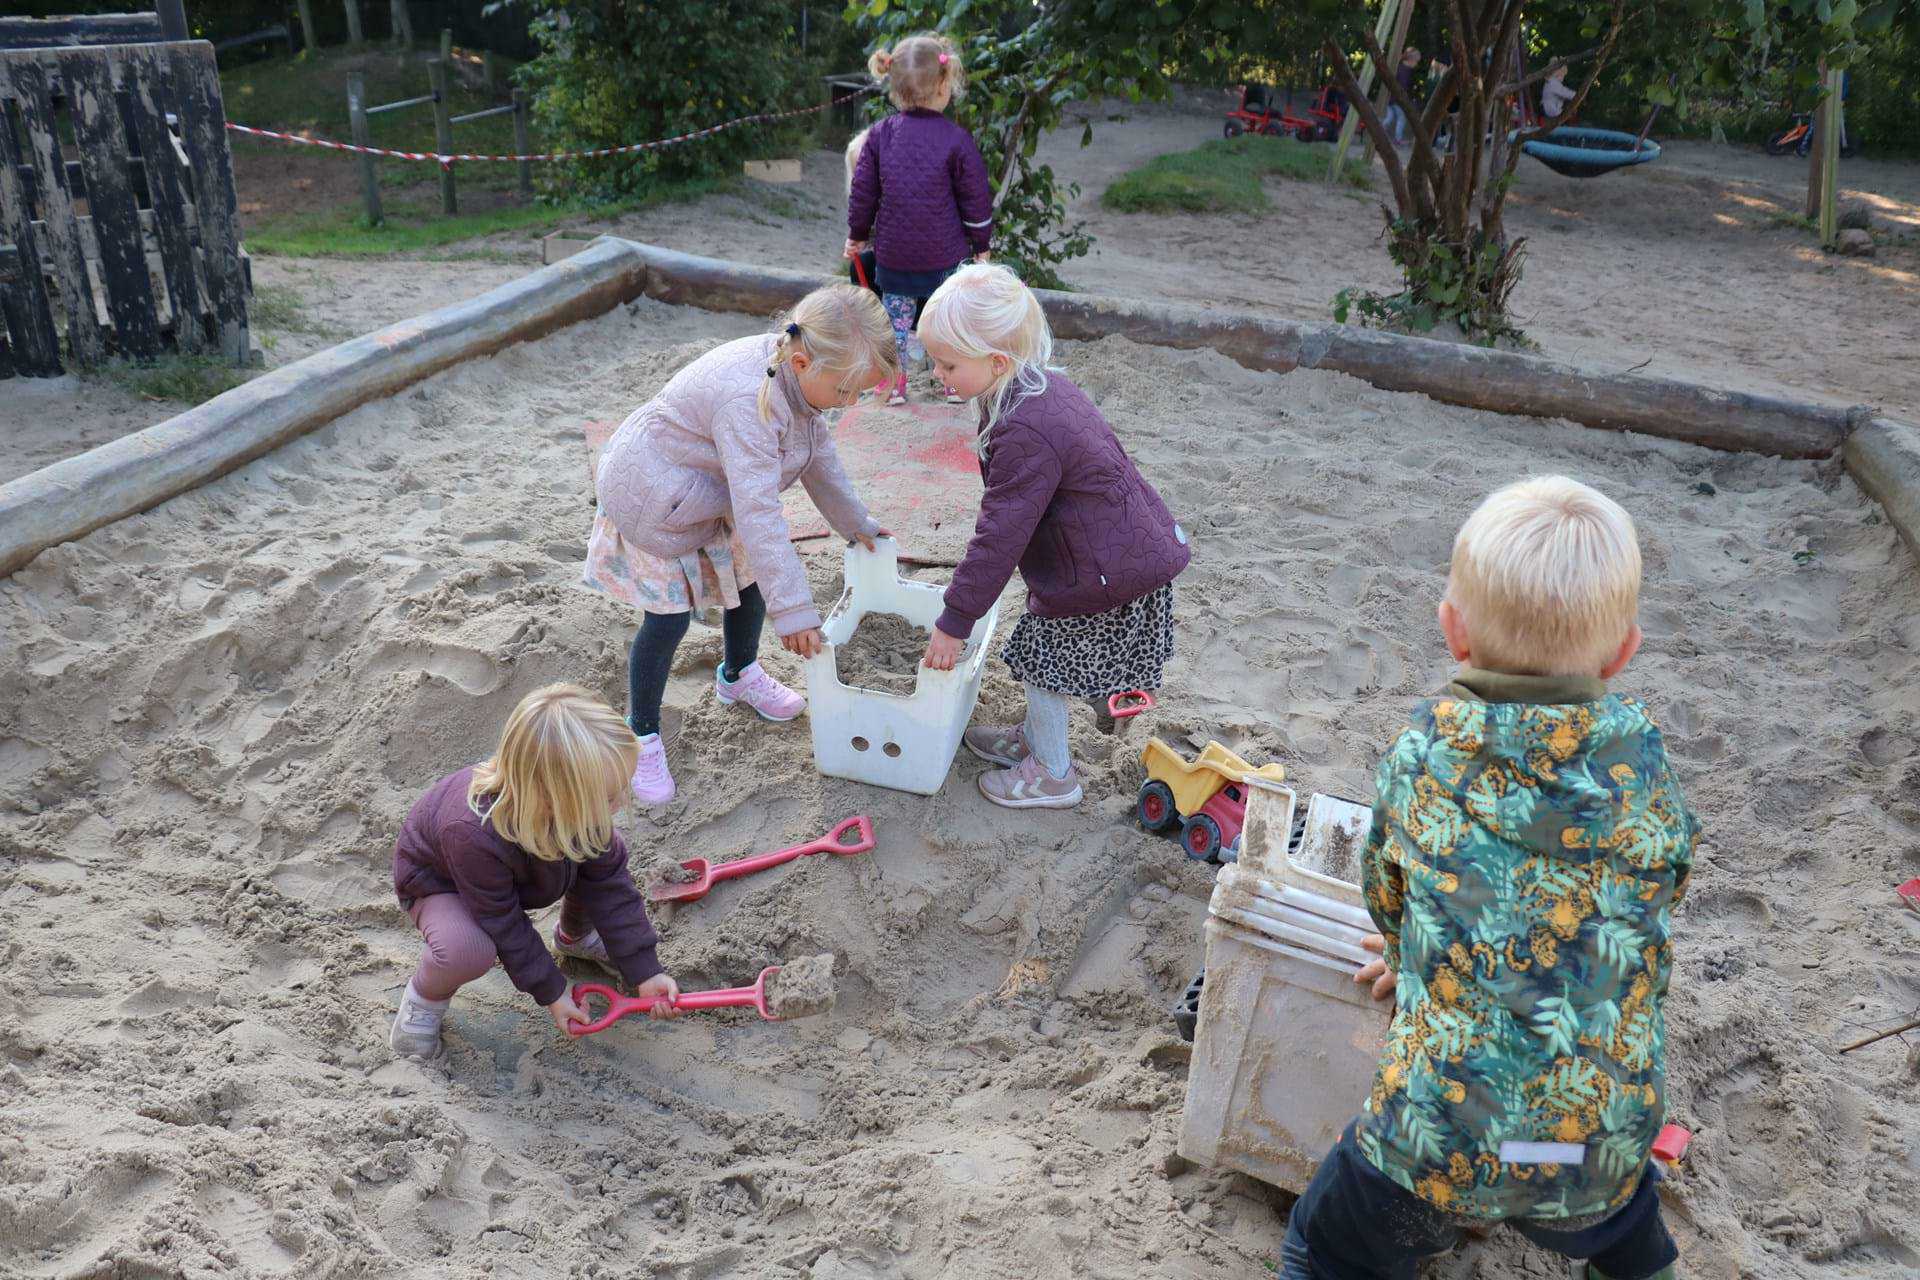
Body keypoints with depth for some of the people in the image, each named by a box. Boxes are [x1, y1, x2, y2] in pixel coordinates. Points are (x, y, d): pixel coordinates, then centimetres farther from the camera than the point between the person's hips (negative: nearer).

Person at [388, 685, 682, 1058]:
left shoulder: (575, 802, -30)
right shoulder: (474, 834, -46)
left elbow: (608, 883, -18)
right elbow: (503, 924, -30)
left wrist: (645, 971, -17)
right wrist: (552, 993, -20)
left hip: (520, 873, 6)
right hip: (437, 881, -6)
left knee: (607, 857, -14)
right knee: (468, 951, -37)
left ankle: (574, 936, 17)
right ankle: (425, 996, -1)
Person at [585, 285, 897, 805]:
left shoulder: (799, 373, -13)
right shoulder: (748, 400, -41)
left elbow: (818, 452, 5)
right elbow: (758, 511, -42)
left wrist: (855, 523, 14)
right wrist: (792, 608, -40)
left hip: (712, 490, 9)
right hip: (653, 495, -9)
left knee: (752, 580, 17)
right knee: (669, 618, -6)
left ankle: (739, 675, 44)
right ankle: (643, 734, 14)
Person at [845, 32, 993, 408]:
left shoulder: (880, 134, -4)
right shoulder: (956, 140, -11)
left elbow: (863, 193, 3)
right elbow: (976, 198, -5)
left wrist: (857, 235, 17)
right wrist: (982, 245, 8)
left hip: (893, 253, 2)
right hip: (945, 253, -2)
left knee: (896, 316, 14)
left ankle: (894, 384, 17)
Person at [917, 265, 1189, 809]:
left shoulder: (1024, 435, -31)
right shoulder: (1042, 385, 0)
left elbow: (1001, 536, -27)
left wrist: (954, 621, -18)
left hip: (1103, 574, -9)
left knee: (1043, 663, 8)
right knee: (1043, 659, 23)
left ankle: (1053, 774, 26)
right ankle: (1034, 738, 44)